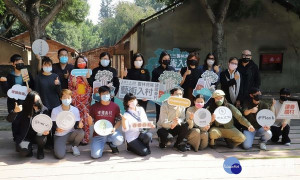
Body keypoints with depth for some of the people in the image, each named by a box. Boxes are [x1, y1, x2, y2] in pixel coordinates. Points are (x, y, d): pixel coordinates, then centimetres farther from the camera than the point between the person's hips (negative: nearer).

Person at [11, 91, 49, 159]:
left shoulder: (44, 110, -8)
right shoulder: (23, 110, -12)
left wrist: (47, 131, -24)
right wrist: (15, 112, -35)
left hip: (38, 134, 1)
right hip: (25, 137, -1)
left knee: (41, 138, -34)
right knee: (23, 151, -28)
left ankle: (40, 150, 3)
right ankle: (29, 148, 12)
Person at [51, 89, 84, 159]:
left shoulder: (75, 110, -5)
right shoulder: (55, 110, -7)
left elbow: (76, 125, -4)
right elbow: (53, 125, -4)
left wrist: (79, 126, -29)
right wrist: (57, 128, -28)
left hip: (71, 134, 2)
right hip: (59, 135, -1)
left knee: (81, 132, -33)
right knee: (59, 155, -24)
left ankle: (74, 146, 1)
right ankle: (63, 146, 15)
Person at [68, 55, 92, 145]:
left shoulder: (88, 73, 8)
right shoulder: (73, 73, 8)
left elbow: (91, 87, 0)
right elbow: (70, 87, 8)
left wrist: (85, 78, -12)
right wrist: (73, 83, -12)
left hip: (86, 98, 0)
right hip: (76, 99, 0)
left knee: (85, 117, -3)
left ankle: (85, 137, 4)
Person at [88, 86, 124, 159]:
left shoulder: (115, 106, -1)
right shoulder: (94, 107, -1)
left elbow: (119, 120, 6)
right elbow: (90, 123, 3)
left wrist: (114, 128, -14)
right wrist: (89, 119, -21)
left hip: (110, 132, 1)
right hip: (98, 134, 0)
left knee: (119, 141, -34)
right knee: (95, 155, -20)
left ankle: (112, 145, 8)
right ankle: (101, 144, 18)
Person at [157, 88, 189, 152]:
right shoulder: (165, 104, -20)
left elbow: (182, 118, -8)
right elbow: (164, 122, -23)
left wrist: (177, 122, -33)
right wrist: (172, 124, -45)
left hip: (174, 128, 5)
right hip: (163, 128, -4)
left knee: (185, 125, -24)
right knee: (168, 137, -35)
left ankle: (178, 144, -1)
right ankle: (162, 141, 4)